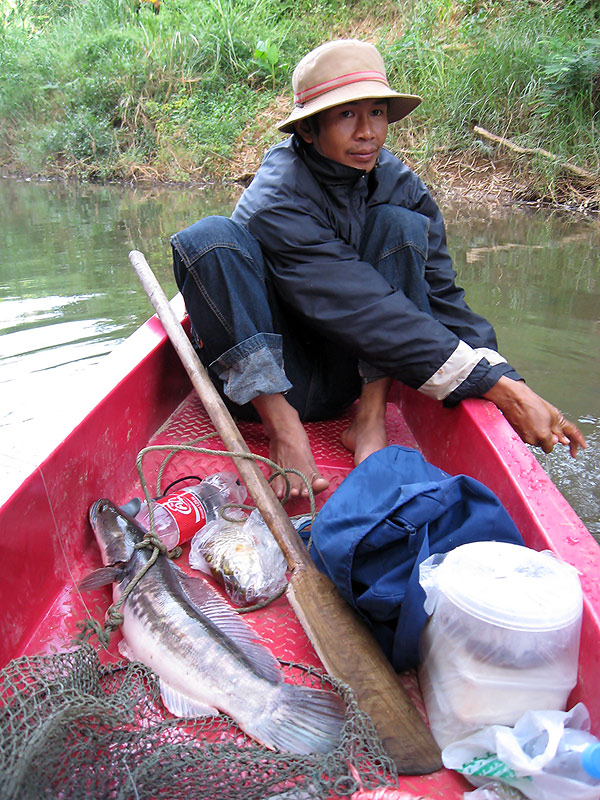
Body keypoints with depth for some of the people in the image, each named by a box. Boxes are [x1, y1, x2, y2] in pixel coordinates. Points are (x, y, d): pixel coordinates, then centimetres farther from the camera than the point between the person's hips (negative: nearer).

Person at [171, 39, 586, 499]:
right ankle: (282, 428, -23)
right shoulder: (277, 201, -21)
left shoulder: (399, 184, -4)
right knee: (210, 238, -27)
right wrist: (498, 388, -33)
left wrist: (510, 382, -24)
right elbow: (369, 314, -30)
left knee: (399, 225, -16)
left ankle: (370, 422, -19)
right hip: (262, 376, -3)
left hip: (346, 379, 4)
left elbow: (442, 296, -8)